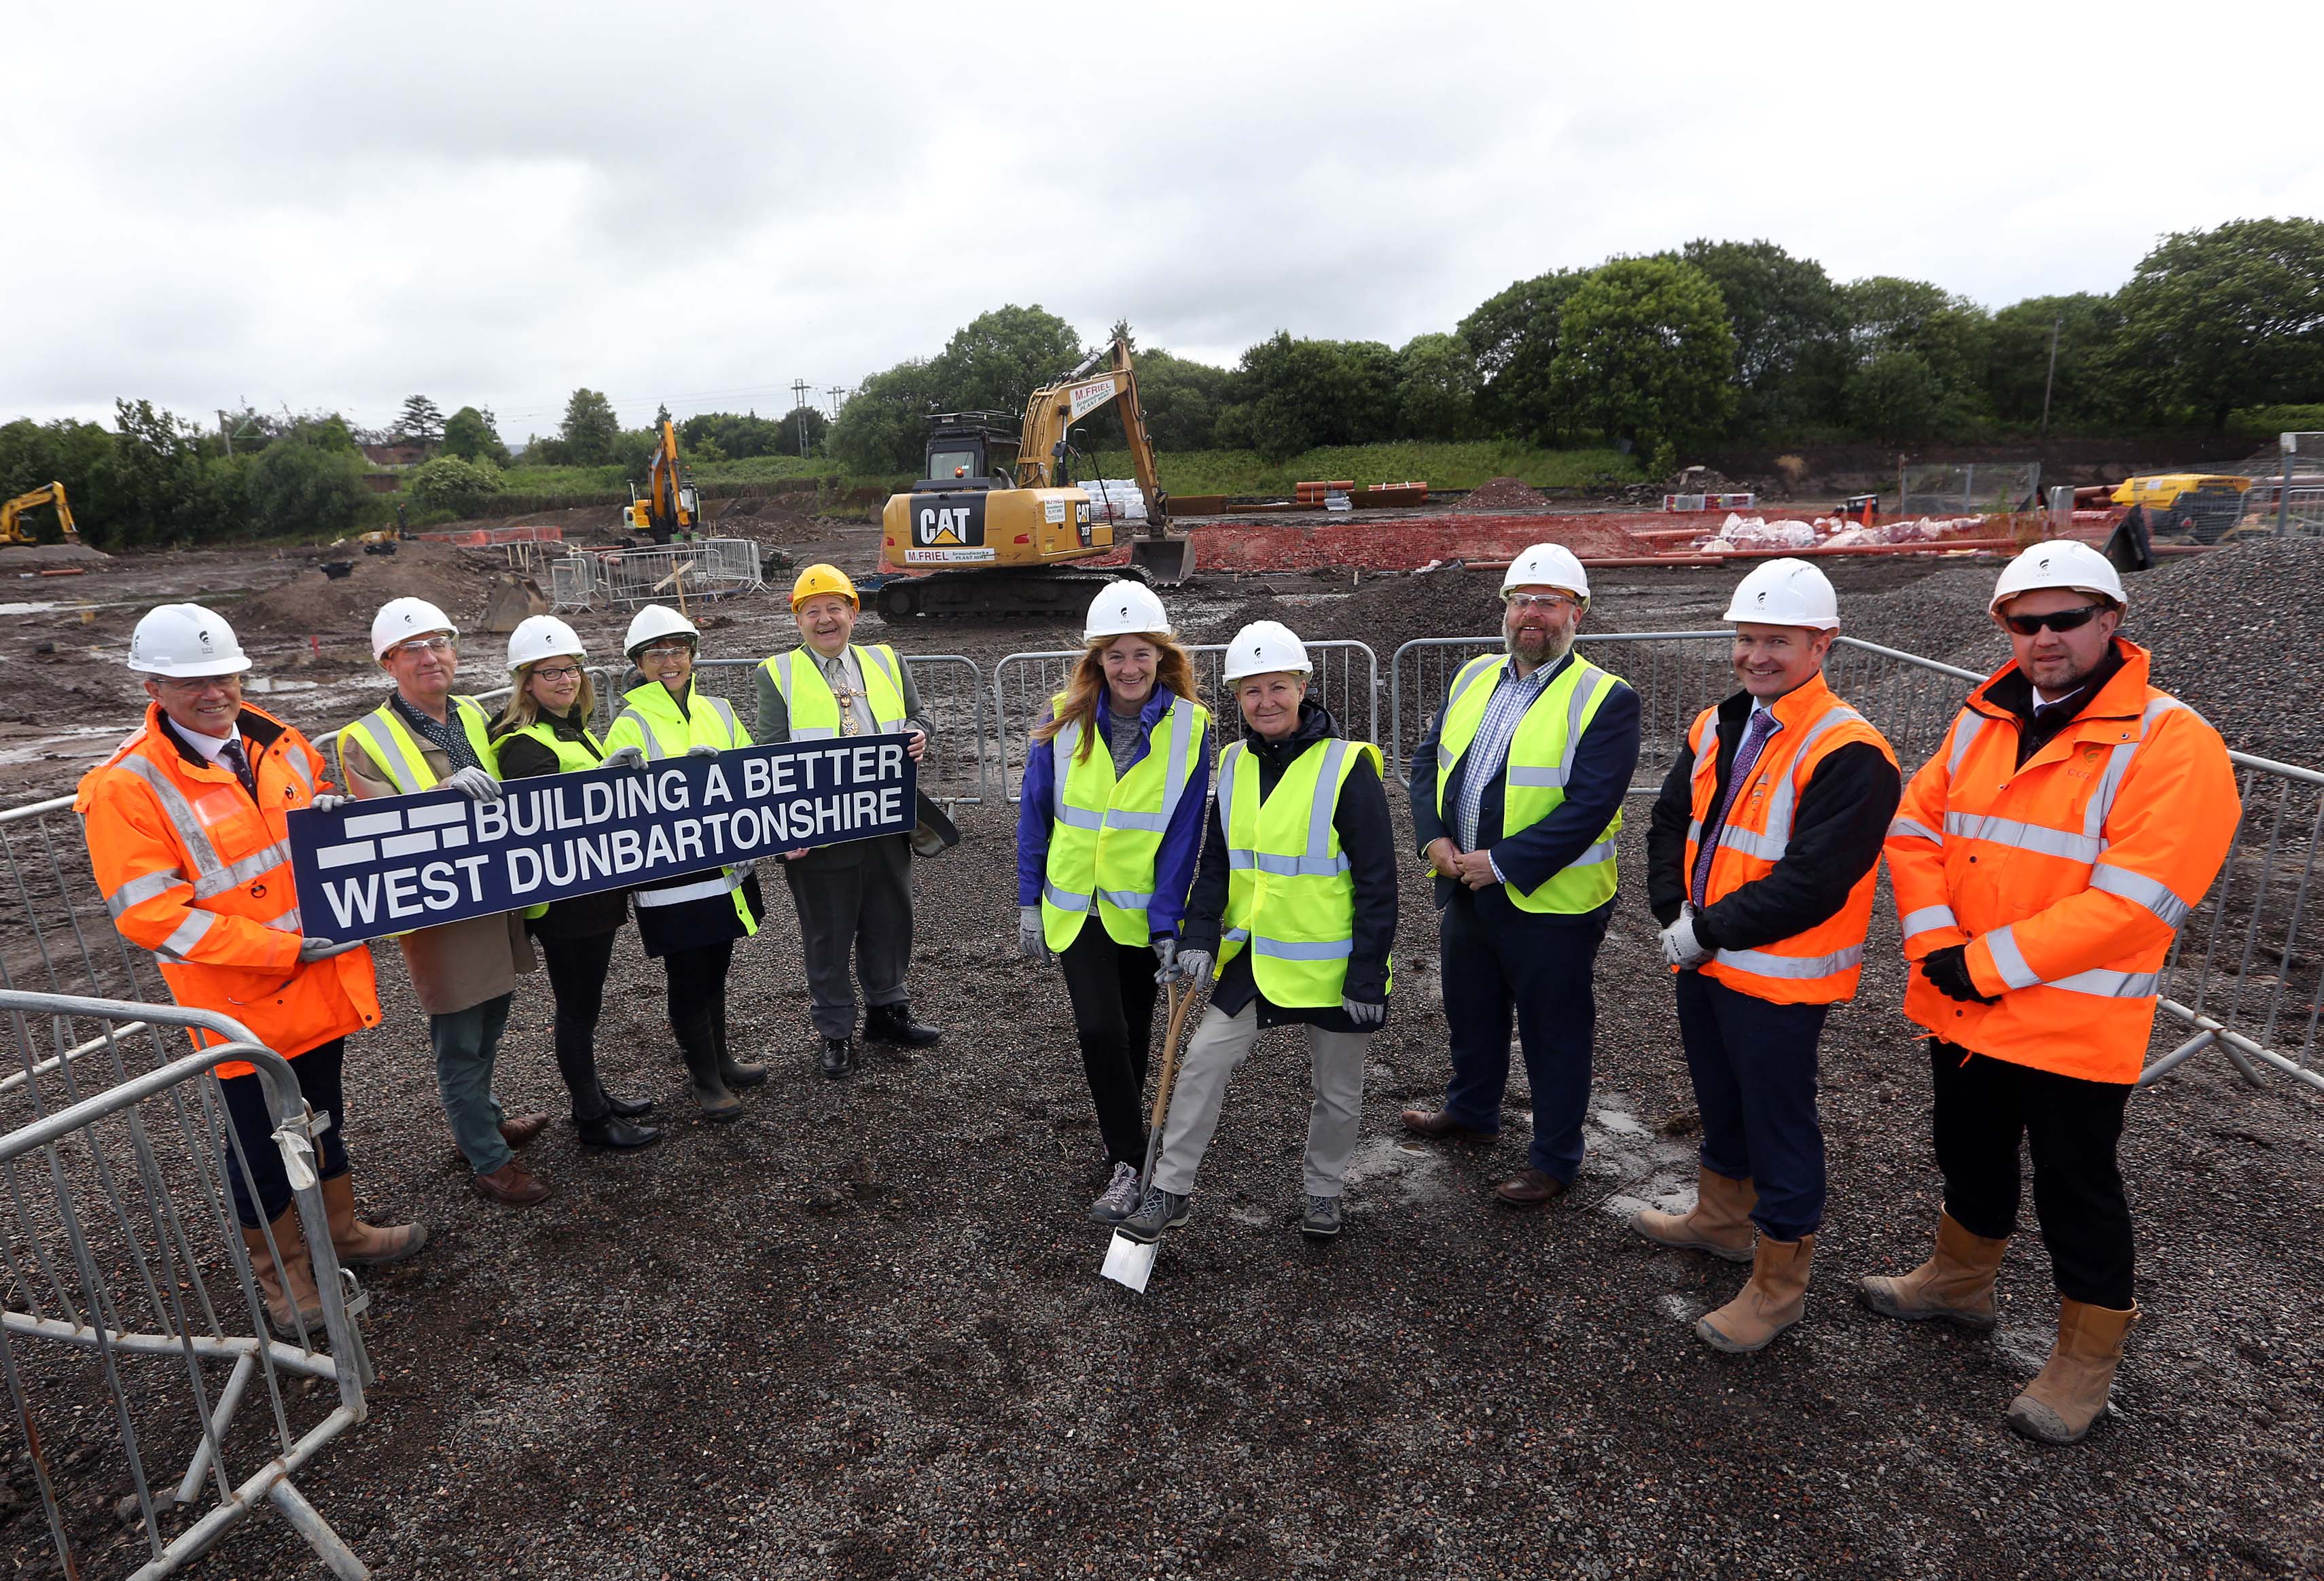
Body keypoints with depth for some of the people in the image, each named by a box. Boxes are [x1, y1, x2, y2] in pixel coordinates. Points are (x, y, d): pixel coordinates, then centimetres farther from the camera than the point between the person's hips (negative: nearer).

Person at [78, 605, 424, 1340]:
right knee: (262, 1140, 12)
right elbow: (149, 914, -20)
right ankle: (281, 1269, 33)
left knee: (324, 1116, 22)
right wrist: (288, 949, -23)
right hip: (245, 999, -5)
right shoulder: (126, 785, -17)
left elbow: (328, 804, 18)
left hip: (325, 981, 5)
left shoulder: (275, 740, 1)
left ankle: (340, 1229, 43)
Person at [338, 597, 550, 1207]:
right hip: (439, 914, -6)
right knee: (459, 1045, 7)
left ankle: (484, 1119, 42)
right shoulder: (365, 741, -10)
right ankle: (488, 1158, 21)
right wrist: (446, 793, -34)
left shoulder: (475, 716, 7)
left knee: (488, 1029, 22)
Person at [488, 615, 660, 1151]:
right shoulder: (524, 744, -16)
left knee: (584, 1001, 20)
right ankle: (592, 1119, 15)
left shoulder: (573, 729, 12)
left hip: (594, 888, 9)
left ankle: (593, 1095, 34)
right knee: (578, 1006, 3)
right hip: (561, 899, -9)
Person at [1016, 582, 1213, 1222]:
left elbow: (1182, 833, -11)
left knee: (1134, 1032, 14)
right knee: (1100, 1030, -10)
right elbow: (1035, 814, 0)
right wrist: (1029, 903, 1)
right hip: (1075, 906, 0)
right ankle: (1130, 1162, 6)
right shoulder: (1065, 719, -7)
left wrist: (1168, 923, -15)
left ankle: (1123, 1139, 38)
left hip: (1143, 910, 0)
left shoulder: (1189, 726, -11)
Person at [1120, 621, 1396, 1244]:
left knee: (1337, 1091, 13)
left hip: (1332, 963, -4)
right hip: (1254, 955, 4)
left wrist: (1368, 977, -14)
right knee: (1203, 1059, 0)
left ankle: (1323, 1191, 38)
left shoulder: (1347, 765, -15)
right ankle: (1170, 1190, 16)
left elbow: (1377, 881, -13)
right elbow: (1216, 862, 8)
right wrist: (1198, 935, -6)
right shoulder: (1234, 765, 1)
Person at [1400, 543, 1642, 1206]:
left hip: (1549, 901, -6)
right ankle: (1470, 1110, 49)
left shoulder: (1605, 699, -14)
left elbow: (1590, 805, -22)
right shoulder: (1473, 677, 6)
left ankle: (1555, 1160, 29)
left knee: (1554, 1033, 10)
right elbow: (1428, 758, 7)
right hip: (1465, 887, 6)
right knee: (1470, 1010, 24)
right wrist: (1433, 837, -9)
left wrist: (1501, 864, -23)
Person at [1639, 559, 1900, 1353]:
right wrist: (1676, 914, -5)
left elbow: (1811, 884, -24)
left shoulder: (1849, 753, -19)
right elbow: (1670, 824, 9)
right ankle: (1721, 1218, 46)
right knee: (1720, 1102, 25)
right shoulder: (1716, 729, 6)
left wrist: (1708, 931, -18)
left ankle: (1778, 1284, 23)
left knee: (1780, 1126, 6)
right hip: (1702, 962, 8)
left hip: (1779, 978, -8)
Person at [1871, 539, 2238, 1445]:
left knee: (2076, 1194, 11)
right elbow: (1915, 826, 3)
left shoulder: (2171, 742, -15)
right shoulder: (1982, 722, 5)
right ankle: (1959, 1281, 47)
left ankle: (2086, 1362, 32)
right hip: (1960, 1008, 6)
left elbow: (2135, 898, -22)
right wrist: (1935, 943, -11)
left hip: (2074, 1027, -6)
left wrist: (1990, 963, -21)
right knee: (1970, 1158, 24)